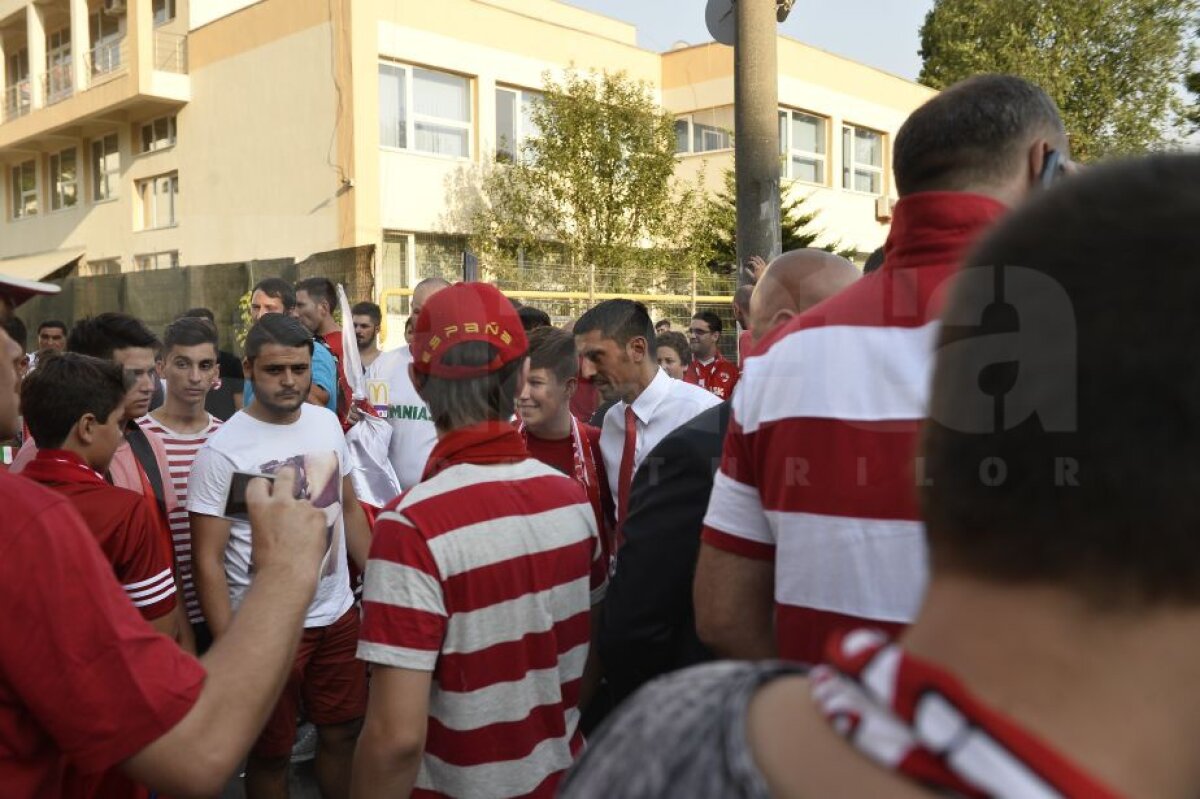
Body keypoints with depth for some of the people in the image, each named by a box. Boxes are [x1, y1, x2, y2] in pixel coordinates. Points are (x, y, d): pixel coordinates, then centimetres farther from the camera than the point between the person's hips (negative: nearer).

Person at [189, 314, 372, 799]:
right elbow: (208, 560, -13)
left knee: (341, 733, 17)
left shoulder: (327, 423, 1)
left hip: (338, 614, 5)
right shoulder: (222, 450, -15)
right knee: (270, 754, 13)